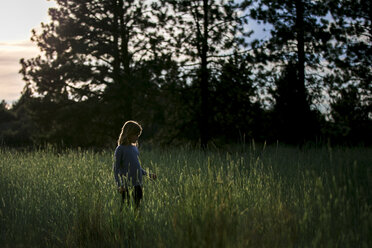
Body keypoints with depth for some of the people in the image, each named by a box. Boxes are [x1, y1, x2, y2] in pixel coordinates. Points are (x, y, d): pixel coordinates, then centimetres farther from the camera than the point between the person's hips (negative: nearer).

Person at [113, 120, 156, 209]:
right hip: (126, 186, -6)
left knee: (138, 207, 7)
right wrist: (119, 185, -18)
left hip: (138, 185, 6)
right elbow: (116, 169, -8)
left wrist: (148, 174, 14)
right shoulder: (120, 149, -7)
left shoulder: (135, 147, 13)